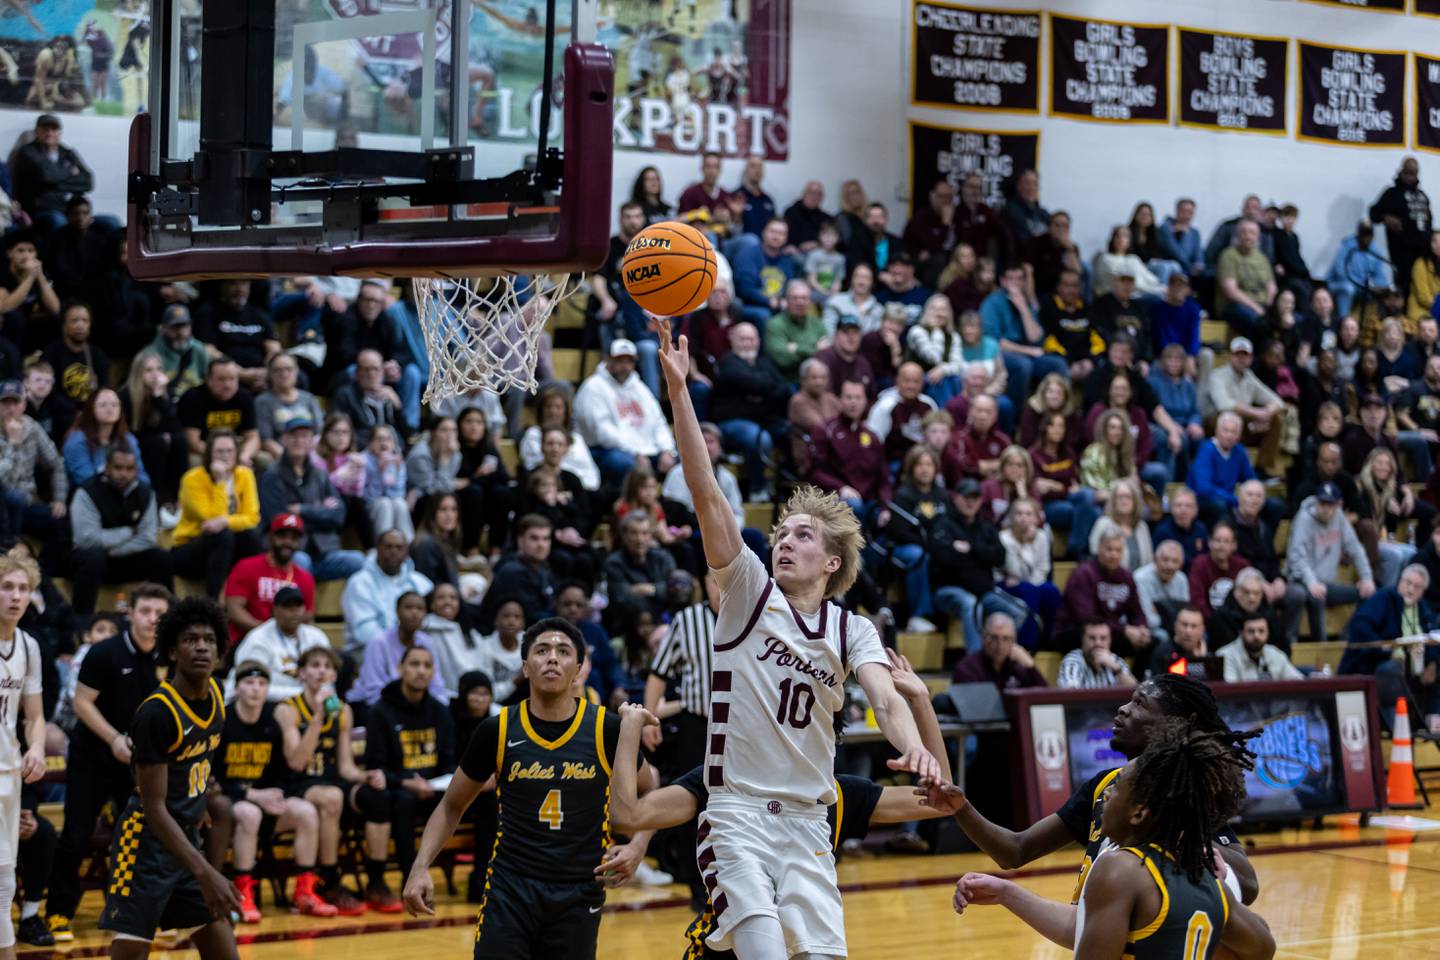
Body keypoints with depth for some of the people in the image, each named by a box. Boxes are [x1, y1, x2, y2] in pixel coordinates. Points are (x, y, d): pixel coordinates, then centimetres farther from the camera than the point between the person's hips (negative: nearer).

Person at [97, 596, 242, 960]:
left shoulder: (214, 694, 2)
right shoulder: (157, 711, -21)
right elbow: (154, 807, -22)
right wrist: (204, 873, -27)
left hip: (187, 839, 8)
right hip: (147, 843, -8)